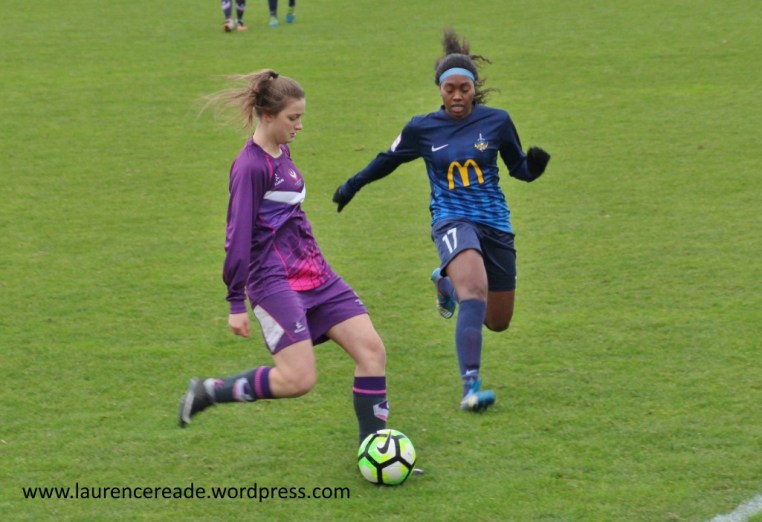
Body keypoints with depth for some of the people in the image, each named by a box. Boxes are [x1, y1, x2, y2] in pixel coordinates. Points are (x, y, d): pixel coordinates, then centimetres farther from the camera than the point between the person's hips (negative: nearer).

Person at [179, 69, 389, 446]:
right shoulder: (250, 166, -14)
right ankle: (208, 392, 4)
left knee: (371, 349, -3)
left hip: (315, 273, 9)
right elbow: (238, 235, -14)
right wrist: (236, 303, -14)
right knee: (299, 378, -16)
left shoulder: (282, 153, 13)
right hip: (275, 282, -9)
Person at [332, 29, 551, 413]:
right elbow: (389, 159, 18)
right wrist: (353, 185, 27)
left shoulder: (497, 122, 0)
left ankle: (445, 281, 44)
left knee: (498, 321, 12)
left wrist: (534, 165, -13)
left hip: (496, 223, 3)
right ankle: (470, 389, -37)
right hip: (452, 220, -3)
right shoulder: (422, 129, -1)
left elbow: (519, 169, 10)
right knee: (475, 292, -33)